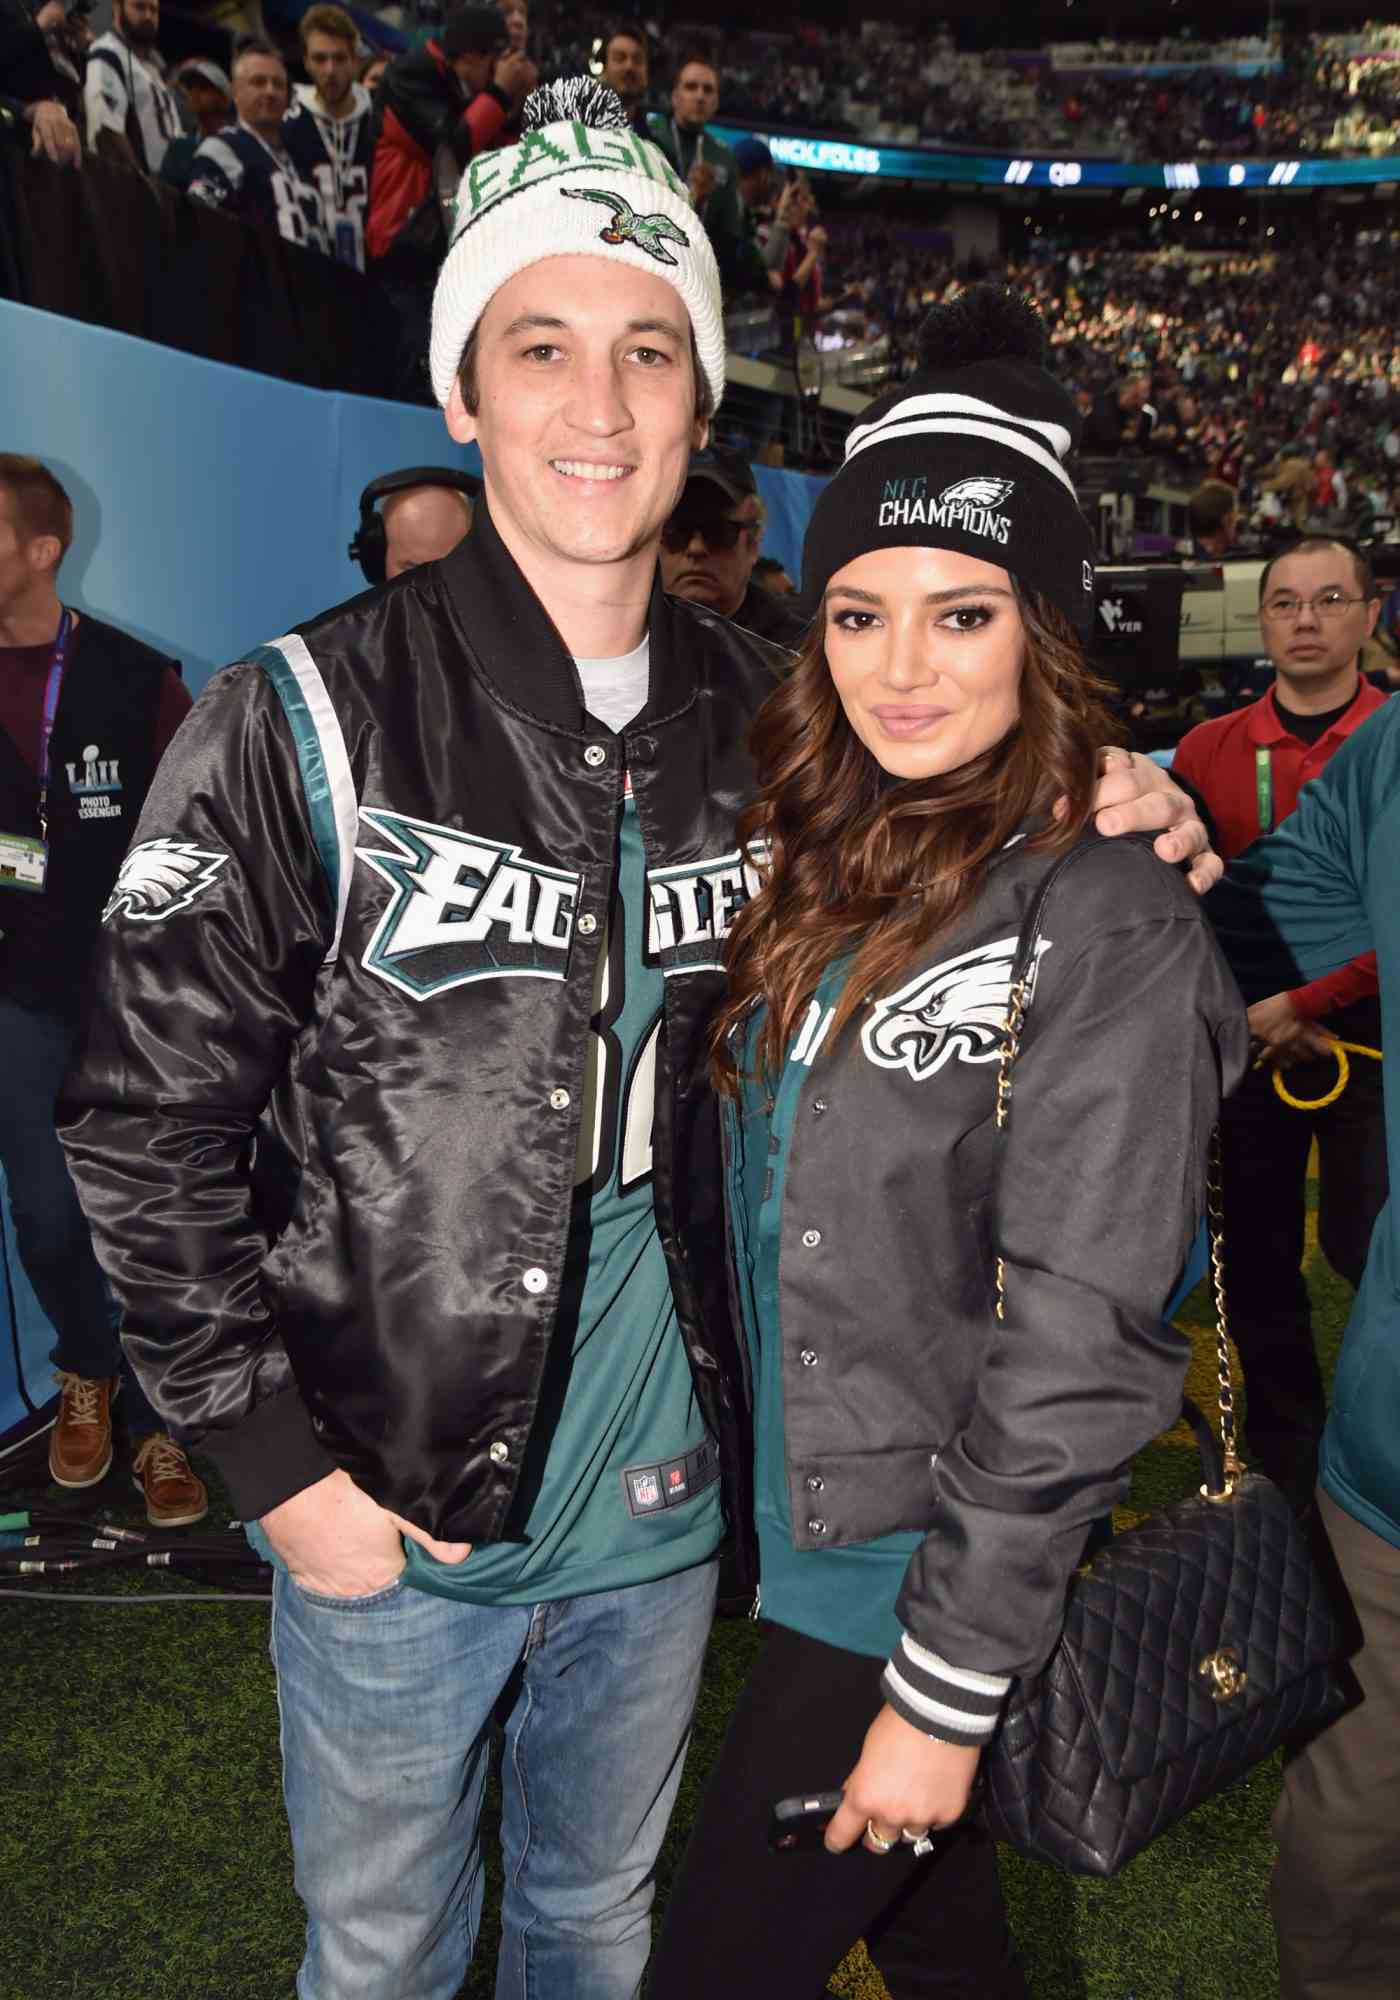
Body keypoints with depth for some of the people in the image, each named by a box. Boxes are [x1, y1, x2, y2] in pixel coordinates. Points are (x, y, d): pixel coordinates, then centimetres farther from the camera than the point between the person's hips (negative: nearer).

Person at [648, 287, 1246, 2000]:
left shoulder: (1110, 929, -20)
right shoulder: (818, 868, 1)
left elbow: (1076, 1358, -20)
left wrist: (946, 1688, -15)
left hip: (927, 1579, -6)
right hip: (796, 1524, 6)